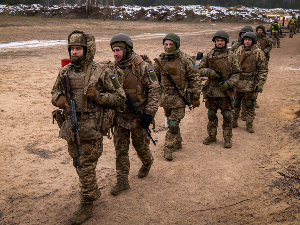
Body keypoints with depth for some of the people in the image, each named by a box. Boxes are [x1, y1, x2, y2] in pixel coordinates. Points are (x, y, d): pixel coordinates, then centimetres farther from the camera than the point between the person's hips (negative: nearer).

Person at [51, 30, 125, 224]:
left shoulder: (101, 72, -10)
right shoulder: (65, 72, 5)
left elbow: (120, 98, -7)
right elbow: (55, 92, 19)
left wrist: (98, 95, -22)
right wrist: (59, 98, -5)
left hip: (91, 130, -6)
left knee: (86, 168, 0)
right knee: (79, 165, 19)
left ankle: (87, 205, 18)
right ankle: (94, 192, 42)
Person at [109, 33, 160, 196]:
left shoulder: (142, 66, -14)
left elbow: (154, 89, -13)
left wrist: (149, 113, -18)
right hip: (120, 115, 5)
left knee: (140, 145, 12)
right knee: (120, 149, 5)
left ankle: (147, 163, 44)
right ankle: (122, 181, 15)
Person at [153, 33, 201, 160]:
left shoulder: (185, 59, -11)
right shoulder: (160, 60, 2)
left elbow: (195, 78, -7)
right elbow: (155, 78, 16)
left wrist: (196, 97, -7)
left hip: (179, 97, -5)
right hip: (165, 96, 5)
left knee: (174, 123, -8)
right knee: (170, 122, 17)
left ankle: (168, 149, 1)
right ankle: (177, 143, 37)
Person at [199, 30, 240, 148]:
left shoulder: (231, 56, -1)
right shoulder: (209, 55, 5)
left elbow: (236, 73, 0)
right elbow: (200, 69, 7)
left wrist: (229, 83, -16)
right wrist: (209, 72, -13)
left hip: (225, 89, -2)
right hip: (211, 89, 3)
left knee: (226, 115, 0)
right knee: (211, 114, 12)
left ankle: (227, 138, 13)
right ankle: (212, 136, 26)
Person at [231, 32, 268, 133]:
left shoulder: (258, 53, -8)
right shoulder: (239, 50, 5)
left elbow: (263, 70, -7)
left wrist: (260, 84, -14)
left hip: (250, 83, -4)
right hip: (237, 81, 4)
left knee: (249, 105, 2)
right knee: (235, 103, 10)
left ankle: (249, 125, 13)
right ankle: (233, 122, 23)